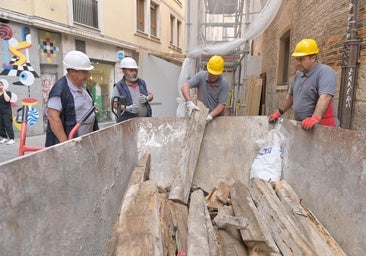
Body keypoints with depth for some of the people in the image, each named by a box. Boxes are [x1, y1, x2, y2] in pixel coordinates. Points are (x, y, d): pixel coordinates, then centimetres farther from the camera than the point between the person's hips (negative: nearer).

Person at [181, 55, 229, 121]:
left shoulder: (224, 83, -11)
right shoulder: (201, 75, -8)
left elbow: (221, 105, -10)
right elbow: (185, 86, -18)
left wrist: (210, 115, -25)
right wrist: (189, 102, -34)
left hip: (216, 117, -1)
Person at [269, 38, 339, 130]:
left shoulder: (325, 72, -10)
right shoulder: (299, 74, 14)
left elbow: (325, 97, -26)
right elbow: (291, 95, 24)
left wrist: (315, 118, -39)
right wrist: (279, 112, 23)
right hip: (303, 126, 6)